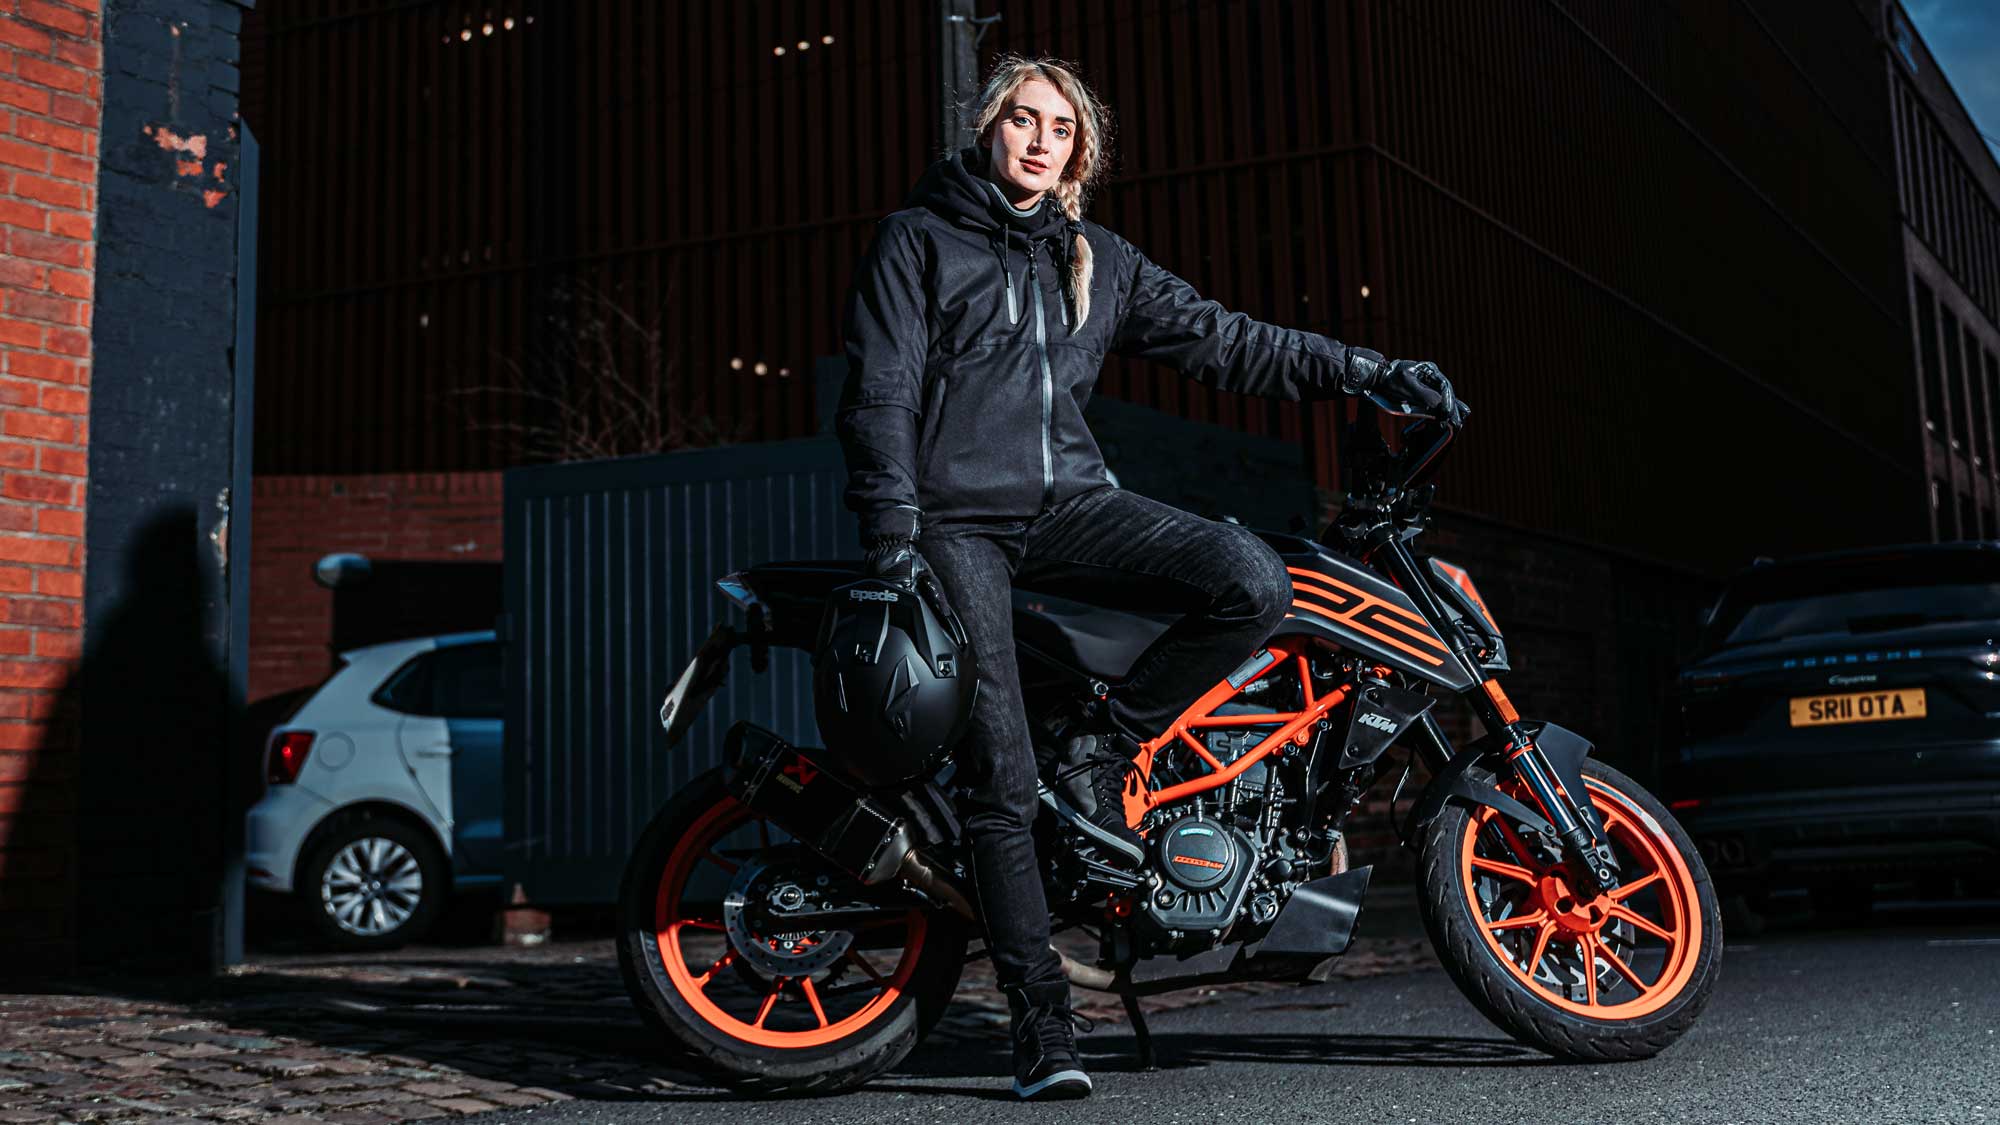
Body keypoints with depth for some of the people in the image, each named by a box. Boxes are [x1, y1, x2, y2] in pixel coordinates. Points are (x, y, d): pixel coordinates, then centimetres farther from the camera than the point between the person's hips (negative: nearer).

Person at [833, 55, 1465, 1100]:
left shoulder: (1096, 261, 19)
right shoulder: (916, 240, 7)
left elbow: (1217, 339, 16)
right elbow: (879, 392, -1)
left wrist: (1365, 369, 9)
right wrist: (891, 538, -13)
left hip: (1067, 502, 4)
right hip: (954, 520, -4)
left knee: (1255, 582, -21)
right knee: (1002, 780, -13)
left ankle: (1102, 748, -6)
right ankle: (1040, 1014, -4)